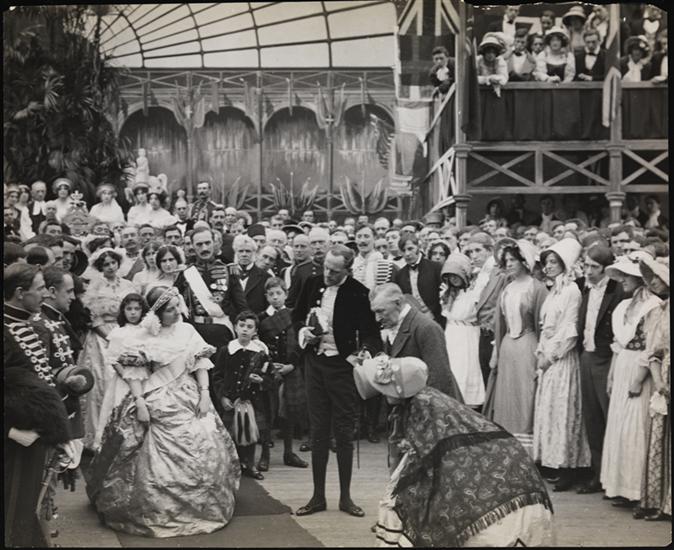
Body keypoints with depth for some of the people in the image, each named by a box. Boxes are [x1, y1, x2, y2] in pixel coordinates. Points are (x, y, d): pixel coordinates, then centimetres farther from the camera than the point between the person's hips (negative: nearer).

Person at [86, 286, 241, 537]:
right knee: (158, 461, -5)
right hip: (158, 403, -4)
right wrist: (139, 403, -16)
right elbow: (134, 373, -8)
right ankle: (161, 512, 8)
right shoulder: (146, 339, -6)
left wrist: (204, 393, -3)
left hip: (190, 400, 4)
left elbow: (201, 364, 6)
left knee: (204, 453, 2)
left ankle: (201, 507, 18)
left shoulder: (188, 331, 4)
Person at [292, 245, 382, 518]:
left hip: (342, 365, -3)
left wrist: (365, 351, -29)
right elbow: (297, 315, 15)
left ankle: (345, 497, 15)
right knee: (318, 430, 8)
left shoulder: (358, 293, -12)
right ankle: (318, 496, 15)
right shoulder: (312, 283, 1)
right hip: (315, 362, 4)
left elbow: (371, 332, -9)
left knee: (344, 431, 4)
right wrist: (303, 331, -5)